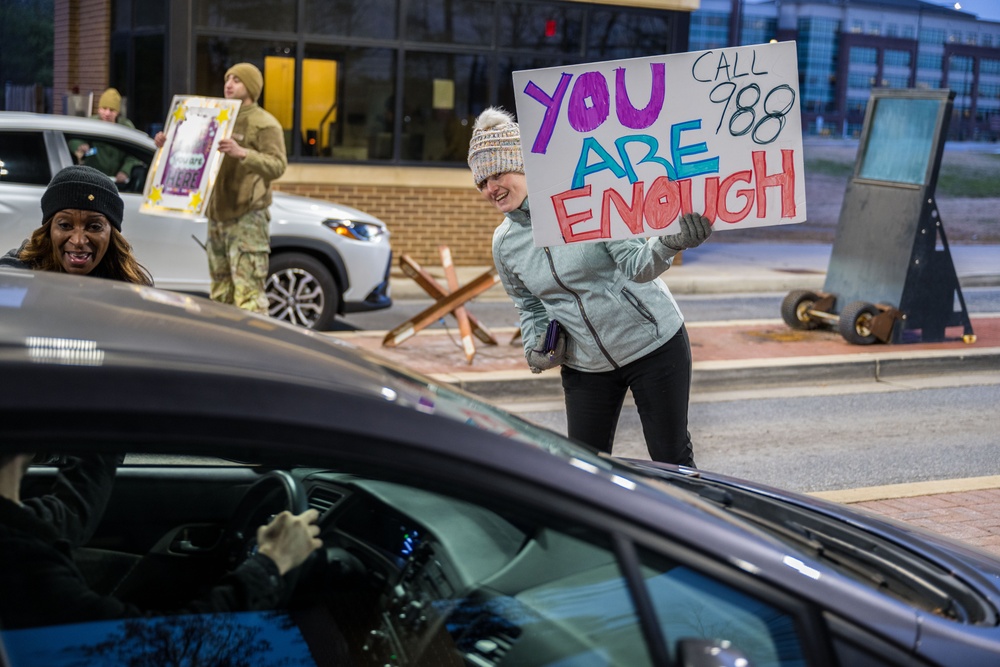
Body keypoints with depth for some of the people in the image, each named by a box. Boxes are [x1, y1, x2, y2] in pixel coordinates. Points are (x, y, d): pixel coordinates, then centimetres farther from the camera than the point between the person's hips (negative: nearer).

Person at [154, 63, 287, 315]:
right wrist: (169, 144, 10)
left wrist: (242, 153, -34)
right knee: (220, 289, 11)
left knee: (248, 290, -13)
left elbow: (277, 165, -18)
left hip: (247, 218, -8)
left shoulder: (264, 123, -5)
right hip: (217, 215, 8)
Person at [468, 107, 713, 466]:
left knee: (672, 460, 6)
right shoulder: (505, 242, -1)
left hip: (653, 345, -4)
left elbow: (637, 264, -24)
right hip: (585, 365, 5)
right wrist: (535, 346, -2)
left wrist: (668, 243, -45)